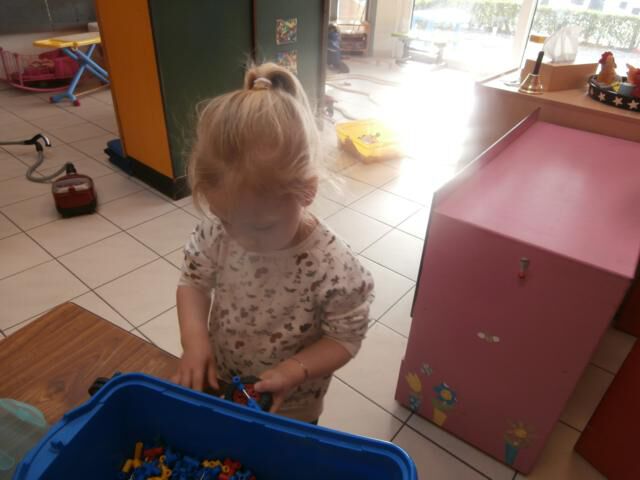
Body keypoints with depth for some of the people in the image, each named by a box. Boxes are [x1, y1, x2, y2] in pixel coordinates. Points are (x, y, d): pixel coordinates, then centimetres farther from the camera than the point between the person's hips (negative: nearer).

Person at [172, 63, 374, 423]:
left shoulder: (333, 268, -34)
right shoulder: (217, 232, -21)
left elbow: (346, 338, -19)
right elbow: (194, 281, -5)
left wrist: (294, 372, -32)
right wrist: (195, 340, -20)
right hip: (218, 386, 4)